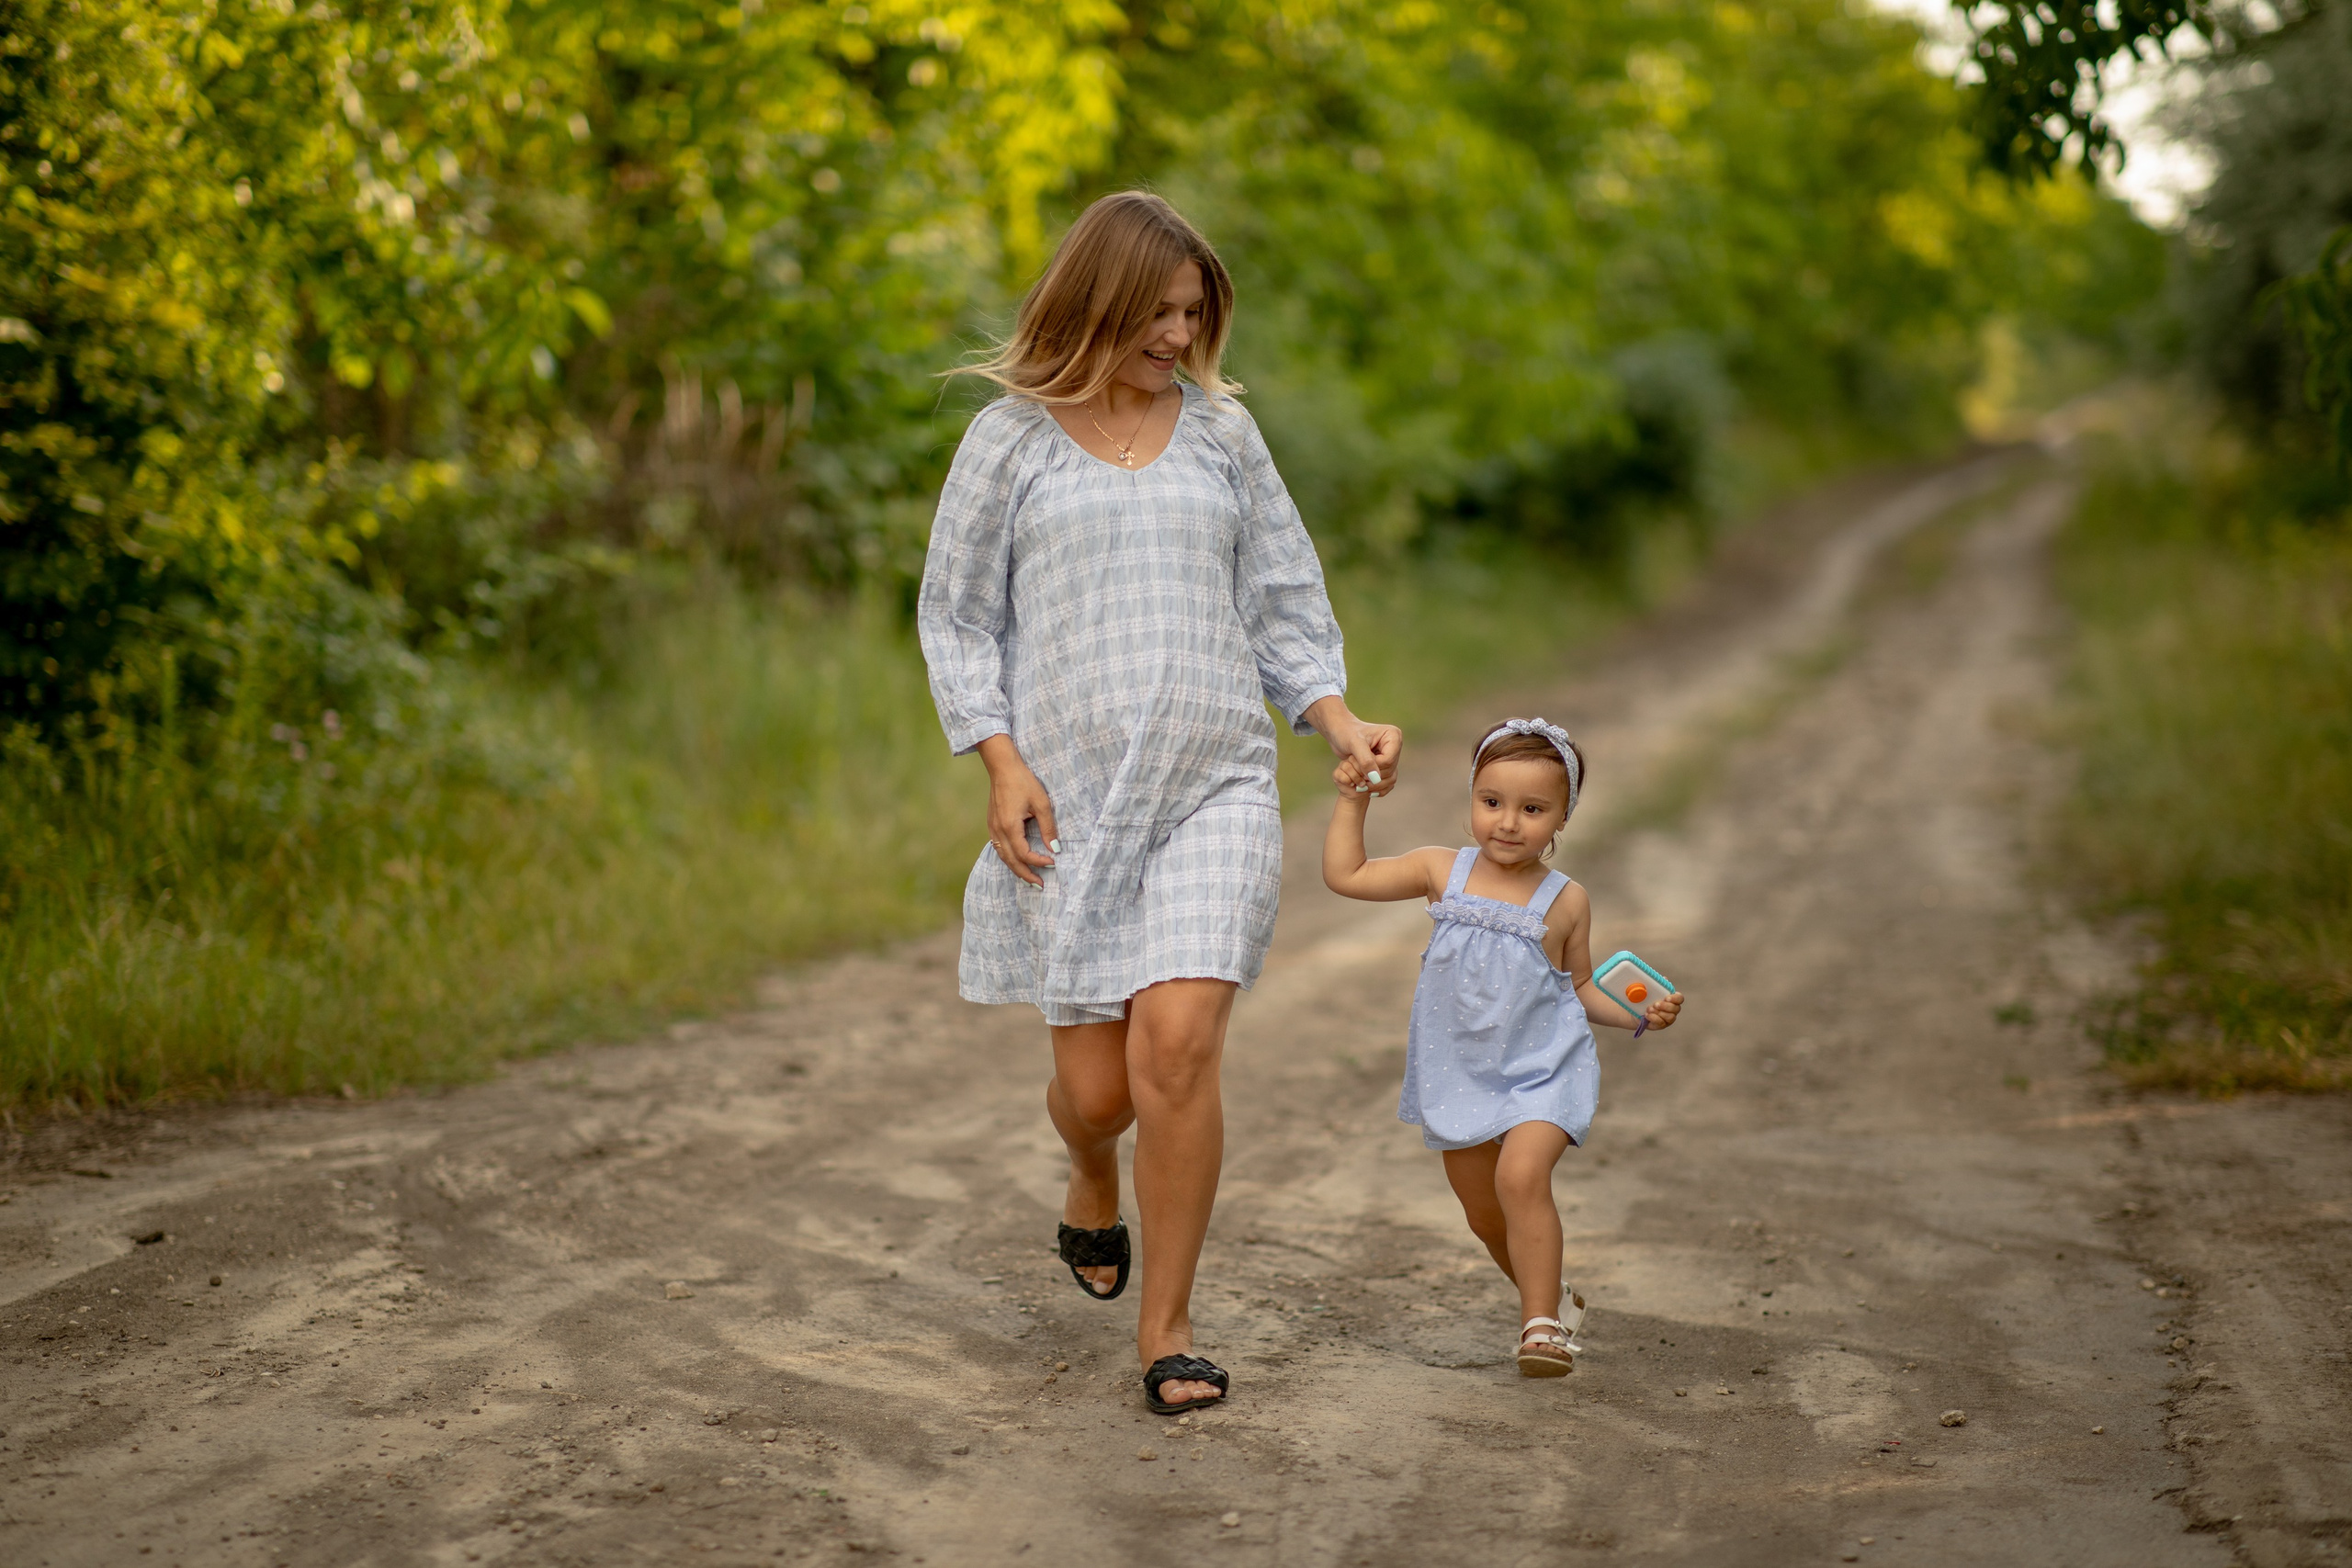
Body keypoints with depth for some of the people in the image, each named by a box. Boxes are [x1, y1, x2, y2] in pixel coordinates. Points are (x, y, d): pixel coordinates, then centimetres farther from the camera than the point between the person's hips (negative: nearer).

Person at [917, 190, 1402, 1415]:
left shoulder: (1221, 432, 12)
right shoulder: (1012, 439, 6)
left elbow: (1281, 603, 16)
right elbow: (956, 615, 7)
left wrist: (1340, 722, 0)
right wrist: (1001, 763, -5)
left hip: (1215, 785, 1)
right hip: (1068, 795, -1)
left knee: (1178, 1044, -16)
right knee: (1096, 1085, 2)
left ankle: (1166, 1325, -1)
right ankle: (1091, 1182, 41)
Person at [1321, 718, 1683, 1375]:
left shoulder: (1565, 901, -4)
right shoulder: (1443, 871, -2)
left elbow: (1579, 988, 8)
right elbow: (1345, 875, 1)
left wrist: (1641, 1012, -6)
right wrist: (1352, 802, -3)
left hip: (1542, 1068, -3)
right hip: (1462, 1074, 4)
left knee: (1521, 1176, -27)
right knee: (1483, 1212, 13)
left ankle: (1542, 1324, -18)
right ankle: (1549, 1295, 39)